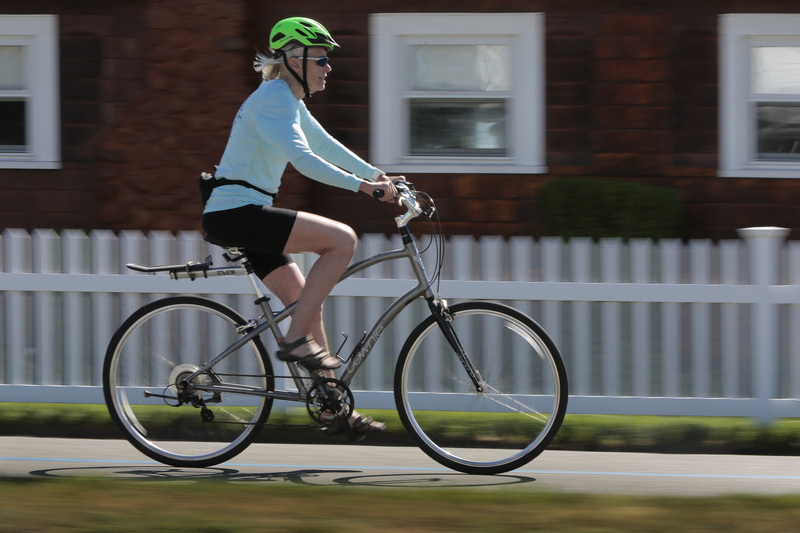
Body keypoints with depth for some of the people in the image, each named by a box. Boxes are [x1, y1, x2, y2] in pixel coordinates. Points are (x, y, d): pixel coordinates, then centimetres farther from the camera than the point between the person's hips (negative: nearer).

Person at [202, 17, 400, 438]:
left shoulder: (289, 101, 18)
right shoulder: (273, 99, -15)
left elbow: (326, 146, 23)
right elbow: (303, 158, -27)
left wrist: (379, 176, 14)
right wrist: (363, 186, -31)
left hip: (242, 214, 10)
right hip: (236, 213, -10)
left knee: (307, 302, 9)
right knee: (342, 239, -19)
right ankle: (295, 340, -15)